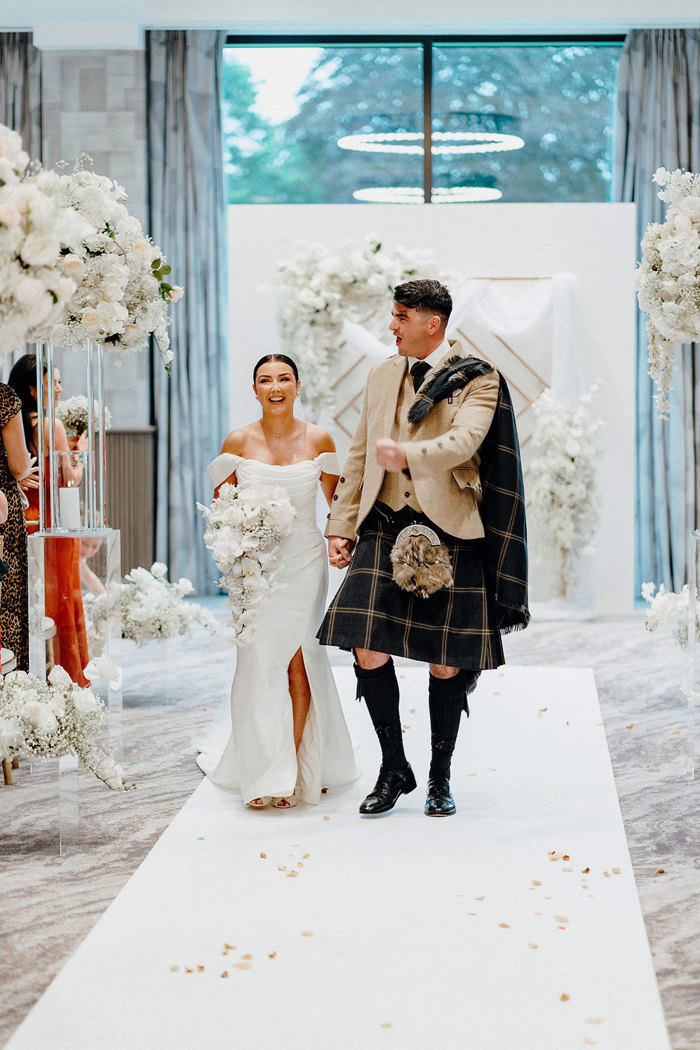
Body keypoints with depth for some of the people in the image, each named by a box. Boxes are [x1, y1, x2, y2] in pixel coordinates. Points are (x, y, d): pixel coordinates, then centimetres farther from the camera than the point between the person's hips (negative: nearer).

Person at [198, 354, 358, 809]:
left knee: (298, 664, -2)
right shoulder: (239, 441, 1)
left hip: (304, 562, 0)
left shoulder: (318, 439, 2)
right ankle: (264, 775, 6)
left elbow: (338, 500, 12)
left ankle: (294, 768, 9)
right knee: (260, 664, -2)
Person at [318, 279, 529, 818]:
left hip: (450, 533, -4)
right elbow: (359, 456, 19)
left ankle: (440, 778, 20)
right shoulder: (382, 376, 15)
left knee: (447, 663, 1)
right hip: (386, 529, 4)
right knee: (369, 652, -6)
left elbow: (464, 441, -21)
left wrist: (409, 455, -40)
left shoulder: (478, 380, -2)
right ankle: (394, 769, 12)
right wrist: (342, 526, 14)